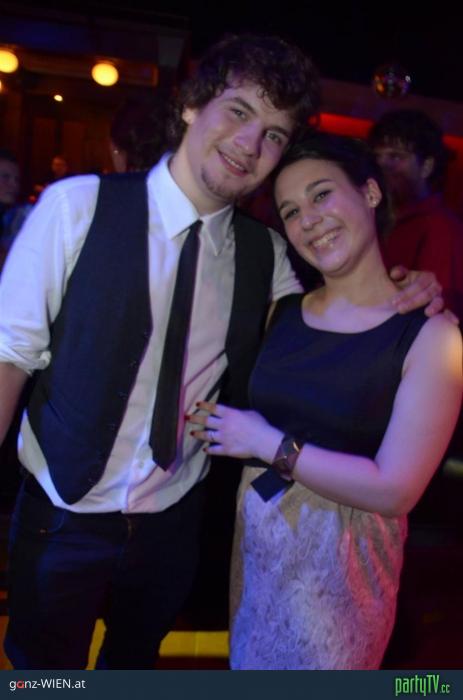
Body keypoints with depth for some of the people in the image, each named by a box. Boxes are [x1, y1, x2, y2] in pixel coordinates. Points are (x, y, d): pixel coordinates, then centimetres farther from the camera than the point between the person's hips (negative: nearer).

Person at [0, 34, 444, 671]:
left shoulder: (266, 254, -5)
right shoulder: (79, 205, -15)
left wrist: (395, 302, -9)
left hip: (174, 519, 3)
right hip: (63, 513, -2)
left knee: (135, 657, 29)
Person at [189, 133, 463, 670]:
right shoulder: (283, 309, 0)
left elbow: (394, 491, -20)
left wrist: (269, 443, -17)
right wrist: (218, 421, -14)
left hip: (344, 553, -4)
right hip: (255, 531, 4)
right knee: (247, 659, 24)